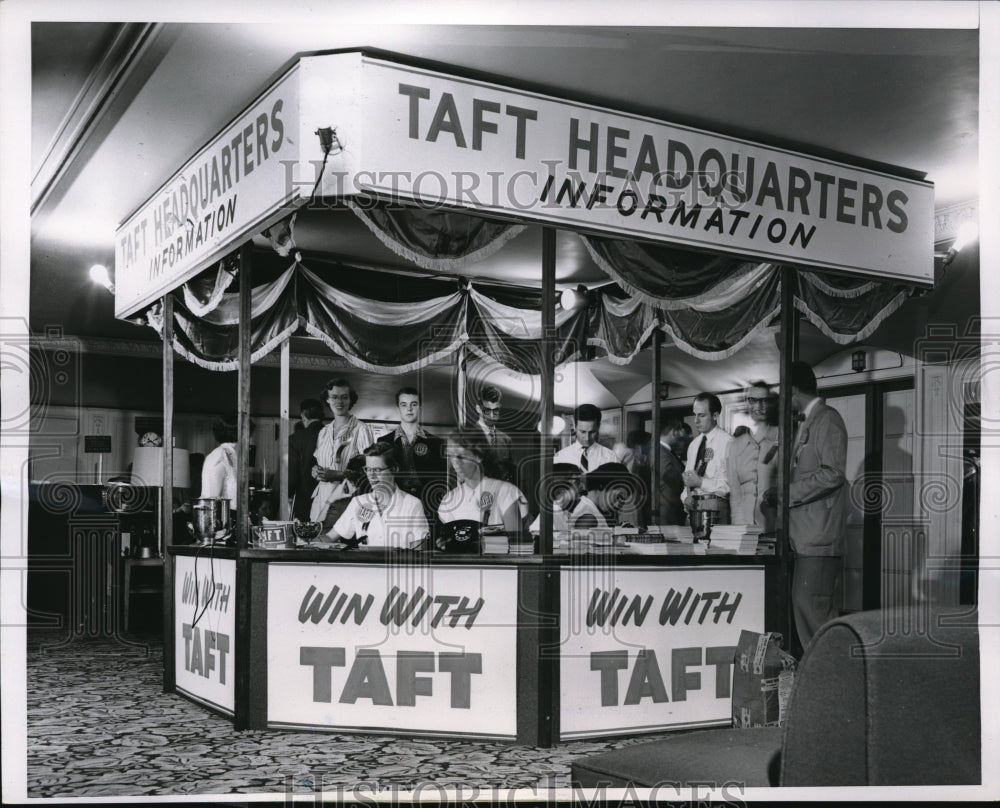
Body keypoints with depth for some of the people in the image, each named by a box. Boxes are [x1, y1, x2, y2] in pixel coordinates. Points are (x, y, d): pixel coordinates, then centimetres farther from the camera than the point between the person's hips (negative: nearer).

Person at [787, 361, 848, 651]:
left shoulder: (827, 419, -8)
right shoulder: (806, 423, 21)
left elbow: (833, 473, -18)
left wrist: (789, 493, -14)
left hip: (819, 535, -10)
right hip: (805, 534, 10)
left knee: (811, 607, -12)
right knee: (803, 606, 9)